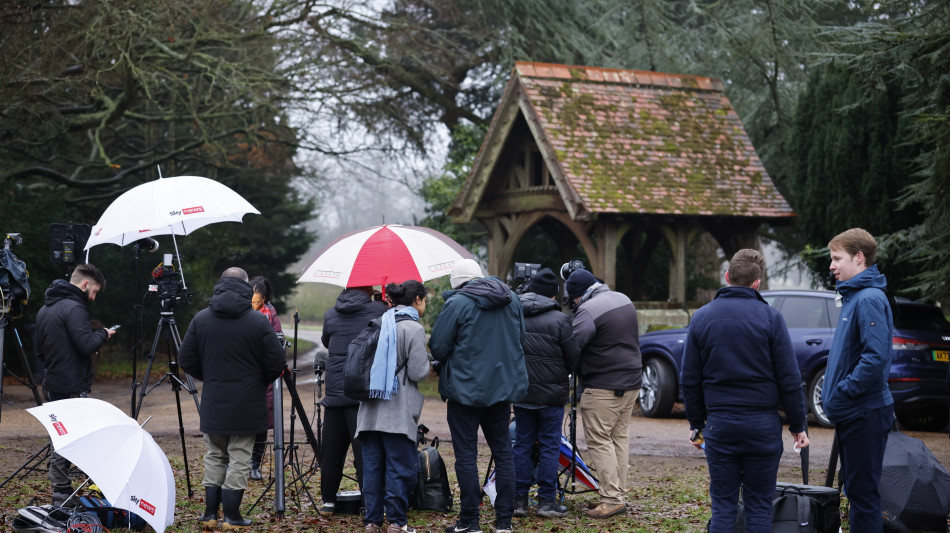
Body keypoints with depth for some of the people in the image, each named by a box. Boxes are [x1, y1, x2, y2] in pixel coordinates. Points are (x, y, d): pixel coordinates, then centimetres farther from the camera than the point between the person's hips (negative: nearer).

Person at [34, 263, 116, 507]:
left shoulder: (44, 310, 16)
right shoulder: (74, 308, -15)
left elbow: (40, 351, 23)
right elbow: (87, 345, -22)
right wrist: (103, 334, -5)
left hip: (52, 386, 9)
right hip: (73, 388, -9)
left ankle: (61, 495, 13)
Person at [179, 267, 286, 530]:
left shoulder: (201, 319, 1)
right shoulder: (258, 321, -9)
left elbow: (186, 360, 5)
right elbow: (277, 363, -8)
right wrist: (259, 382, 12)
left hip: (213, 402, 3)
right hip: (246, 405, -3)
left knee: (214, 457, 14)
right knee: (239, 459, 3)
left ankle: (210, 514, 15)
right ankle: (232, 516, 5)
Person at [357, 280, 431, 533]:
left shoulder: (381, 323, 13)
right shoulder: (413, 328, -8)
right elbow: (418, 372, -12)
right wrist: (428, 359, 8)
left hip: (371, 408, 6)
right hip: (398, 409, -6)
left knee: (372, 464, 8)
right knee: (400, 465, 0)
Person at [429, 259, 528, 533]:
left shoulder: (457, 303, -14)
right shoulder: (511, 299, 6)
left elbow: (438, 347, -11)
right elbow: (520, 338, 17)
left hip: (466, 389, -6)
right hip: (503, 387, 6)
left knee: (466, 455, 2)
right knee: (503, 452, 11)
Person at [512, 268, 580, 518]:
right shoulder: (559, 320, -12)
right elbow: (574, 359, -7)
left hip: (520, 392, 4)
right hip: (551, 394, -4)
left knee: (522, 444, 10)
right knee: (549, 446, 4)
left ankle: (519, 499, 11)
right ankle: (547, 500, 5)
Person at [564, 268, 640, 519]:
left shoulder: (588, 310, -17)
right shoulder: (624, 300, 11)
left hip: (603, 387, -9)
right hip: (631, 382, 9)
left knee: (599, 440, -4)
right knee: (620, 437, 15)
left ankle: (611, 499, -7)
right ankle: (619, 493, 18)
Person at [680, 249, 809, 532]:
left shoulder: (701, 317, 4)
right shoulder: (770, 318, -5)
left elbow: (690, 380, 7)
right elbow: (789, 379, -4)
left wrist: (696, 423, 17)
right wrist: (798, 426, 5)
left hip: (720, 424, 2)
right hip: (763, 424, -2)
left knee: (723, 507, 6)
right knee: (759, 507, 4)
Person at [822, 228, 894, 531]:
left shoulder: (870, 300, -17)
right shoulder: (851, 296, 15)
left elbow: (876, 358, -26)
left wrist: (843, 392, -19)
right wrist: (834, 395, 13)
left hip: (865, 413, -10)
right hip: (851, 414, 10)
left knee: (863, 491, -6)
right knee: (854, 487, 16)